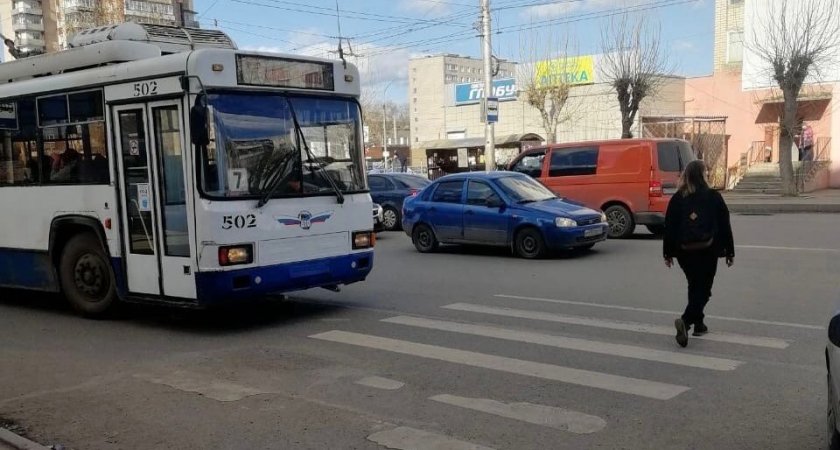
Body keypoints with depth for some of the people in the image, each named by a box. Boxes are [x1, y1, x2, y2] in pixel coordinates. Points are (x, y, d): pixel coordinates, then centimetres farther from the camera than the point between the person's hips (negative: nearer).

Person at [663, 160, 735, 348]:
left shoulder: (677, 199, 0)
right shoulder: (714, 197, -4)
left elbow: (669, 227, 1)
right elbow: (724, 226, -1)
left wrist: (668, 253, 9)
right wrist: (729, 251, 8)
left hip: (684, 252, 3)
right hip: (707, 251, -3)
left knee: (694, 287, 20)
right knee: (703, 289, -1)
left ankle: (698, 323, 27)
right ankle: (685, 321, -20)